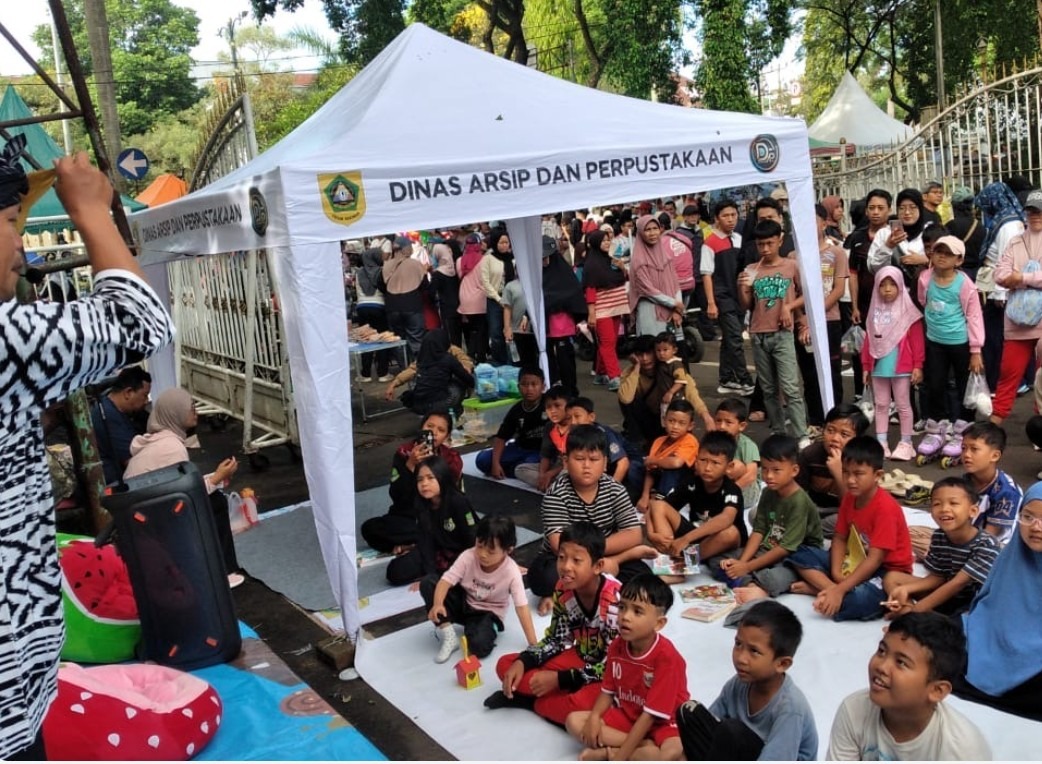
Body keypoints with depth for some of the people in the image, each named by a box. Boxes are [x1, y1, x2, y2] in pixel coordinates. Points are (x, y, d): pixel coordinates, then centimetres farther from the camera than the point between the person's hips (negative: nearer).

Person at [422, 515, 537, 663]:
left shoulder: (511, 572, -26)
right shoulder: (468, 557, -21)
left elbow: (522, 607, -25)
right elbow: (446, 581, -25)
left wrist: (533, 644, -28)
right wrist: (437, 604, -46)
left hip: (488, 613, -3)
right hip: (463, 602, 3)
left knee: (479, 646, -35)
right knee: (428, 583, -23)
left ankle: (469, 628, 3)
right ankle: (449, 638, -15)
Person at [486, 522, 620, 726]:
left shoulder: (615, 600, -29)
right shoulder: (563, 589, -11)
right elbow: (556, 639, 2)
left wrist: (559, 679, -23)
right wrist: (522, 662, -15)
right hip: (580, 658, 6)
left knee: (582, 703, -38)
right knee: (506, 665, -3)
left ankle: (529, 700, -11)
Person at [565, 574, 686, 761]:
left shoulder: (666, 656, -26)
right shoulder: (616, 647, -7)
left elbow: (651, 713, -25)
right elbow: (608, 691, 6)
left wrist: (619, 758, -25)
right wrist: (594, 717, -16)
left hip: (661, 723, -6)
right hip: (626, 715, 7)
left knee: (673, 753, -38)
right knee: (574, 721, -10)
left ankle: (606, 753, -19)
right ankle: (646, 746, -15)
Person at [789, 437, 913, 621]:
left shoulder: (885, 507, -24)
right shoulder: (849, 498, -1)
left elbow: (874, 560, -27)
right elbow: (840, 538, 2)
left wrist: (841, 589, -31)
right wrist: (836, 572, -16)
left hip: (887, 571, -8)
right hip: (854, 563, 8)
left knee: (862, 599, -41)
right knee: (799, 554, -5)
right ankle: (830, 589, -23)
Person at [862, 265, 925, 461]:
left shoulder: (908, 311, -6)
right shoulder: (875, 311, 7)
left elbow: (917, 341, -7)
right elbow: (868, 340, 9)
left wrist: (917, 366, -11)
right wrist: (866, 366, 8)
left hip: (901, 367, -4)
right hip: (878, 367, 5)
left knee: (903, 405, 4)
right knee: (881, 405, 10)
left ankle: (906, 443, 12)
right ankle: (881, 442, 17)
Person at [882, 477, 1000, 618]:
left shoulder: (986, 545, -23)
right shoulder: (939, 537, -5)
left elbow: (958, 583, -24)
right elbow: (937, 577, 4)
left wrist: (915, 609, -24)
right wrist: (905, 589, -16)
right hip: (947, 597, 7)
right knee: (891, 578, -3)